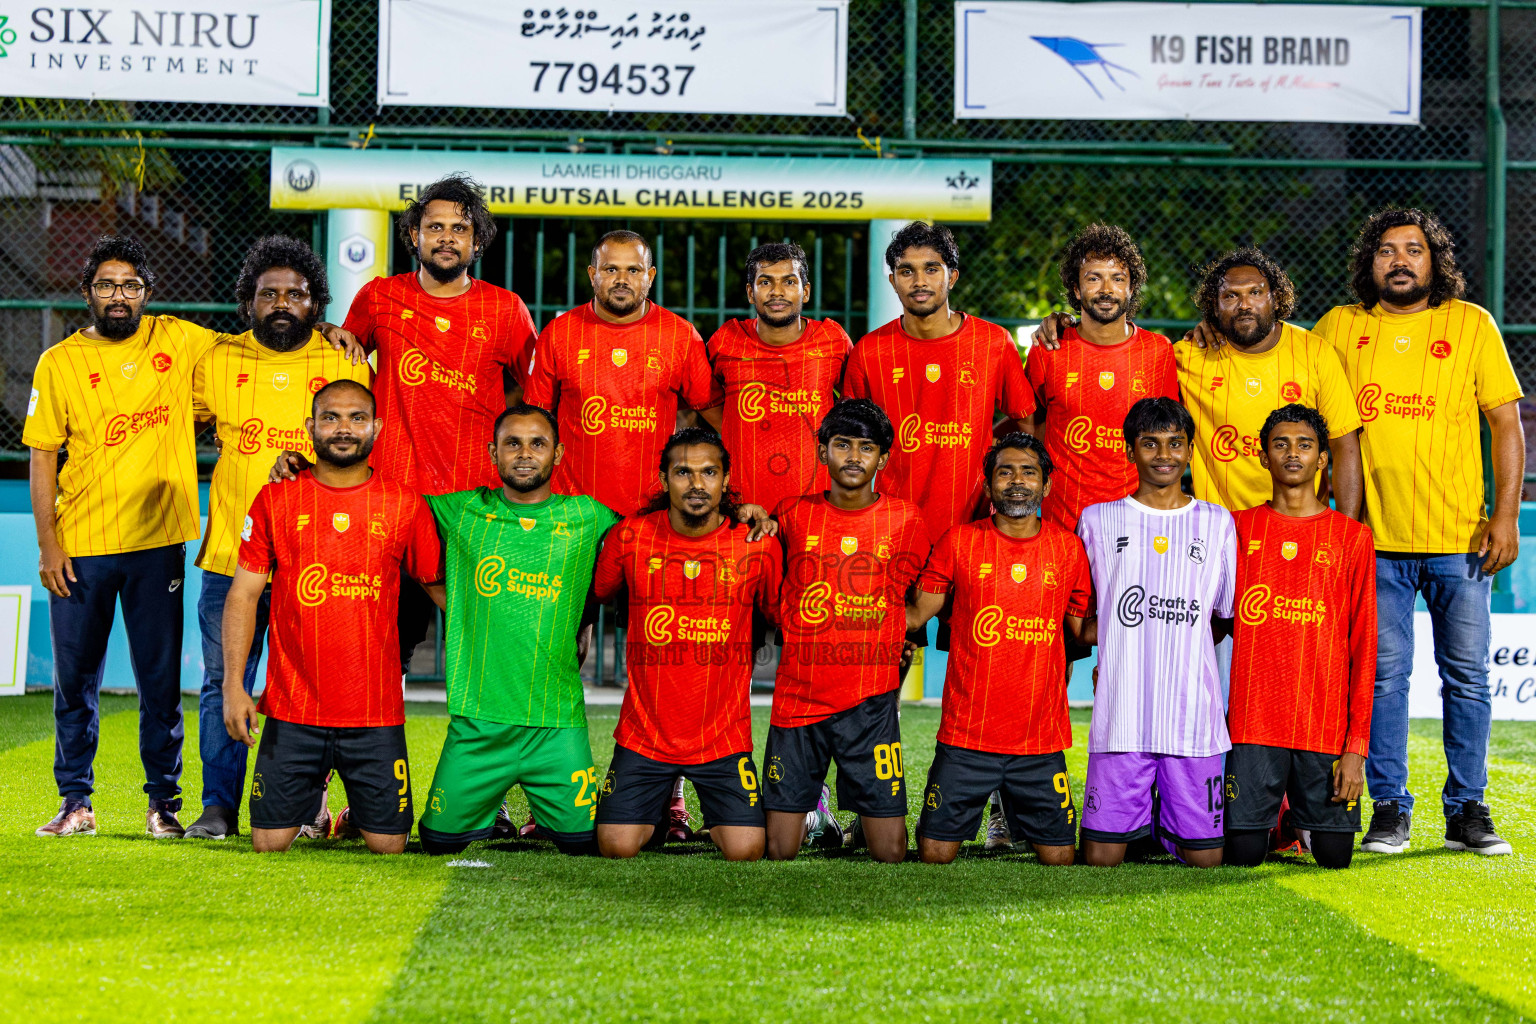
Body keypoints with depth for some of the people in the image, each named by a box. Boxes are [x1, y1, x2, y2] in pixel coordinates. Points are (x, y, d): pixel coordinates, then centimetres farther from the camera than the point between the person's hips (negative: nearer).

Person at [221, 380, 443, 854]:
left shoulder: (405, 505, 2)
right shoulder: (276, 501, 2)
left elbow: (440, 586, 10)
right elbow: (243, 595, 3)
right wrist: (233, 684, -5)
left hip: (376, 713, 0)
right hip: (293, 709, 0)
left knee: (388, 844, 1)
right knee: (269, 842, 0)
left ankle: (355, 816, 35)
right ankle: (312, 795, 33)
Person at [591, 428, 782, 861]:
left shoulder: (758, 544, -5)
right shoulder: (630, 537, -4)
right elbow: (595, 597, 13)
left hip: (724, 735, 0)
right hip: (644, 732, 0)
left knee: (745, 851, -10)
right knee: (617, 846, -8)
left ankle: (717, 817, 26)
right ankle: (655, 812, 27)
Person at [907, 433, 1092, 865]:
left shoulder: (1069, 548, 4)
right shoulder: (959, 542, 0)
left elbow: (1084, 627, 14)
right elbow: (916, 613, 4)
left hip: (1041, 738, 1)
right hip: (965, 734, -1)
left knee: (1059, 856, 4)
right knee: (935, 854, -1)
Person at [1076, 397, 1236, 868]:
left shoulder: (1218, 523, 10)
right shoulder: (1097, 521, 9)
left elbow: (1227, 617, 14)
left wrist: (1180, 647, 1)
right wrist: (1112, 636, -3)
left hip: (1194, 715, 1)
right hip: (1121, 717, -1)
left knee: (1205, 858, 0)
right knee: (1101, 857, -5)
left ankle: (1166, 821, 29)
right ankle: (1139, 813, 24)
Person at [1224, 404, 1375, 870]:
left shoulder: (1352, 538, 5)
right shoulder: (1239, 528, 8)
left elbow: (1363, 646, 2)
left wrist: (1357, 744, -5)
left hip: (1326, 726, 0)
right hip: (1252, 723, 0)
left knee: (1333, 855, -1)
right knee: (1242, 854, -6)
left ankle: (1305, 815, 32)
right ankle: (1266, 816, 28)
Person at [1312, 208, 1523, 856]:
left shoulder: (1471, 325, 5)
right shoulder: (1339, 327, 7)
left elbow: (1506, 422, 5)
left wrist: (1506, 514, -4)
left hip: (1460, 536, 0)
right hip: (1375, 537, 0)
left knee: (1467, 675, 3)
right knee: (1384, 674, -1)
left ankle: (1467, 812, 12)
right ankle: (1388, 811, 8)